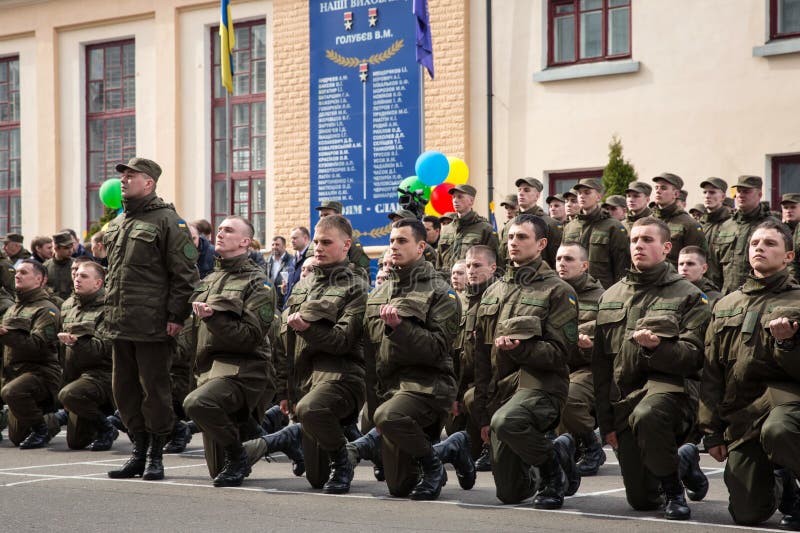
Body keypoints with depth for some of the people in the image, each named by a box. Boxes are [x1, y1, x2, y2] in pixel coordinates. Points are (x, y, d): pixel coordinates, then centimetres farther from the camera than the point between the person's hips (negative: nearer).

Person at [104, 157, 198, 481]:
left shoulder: (167, 221, -7)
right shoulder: (117, 225, 17)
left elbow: (185, 273, -10)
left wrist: (176, 315, -14)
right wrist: (110, 313, 18)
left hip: (152, 326, -8)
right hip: (120, 326, 8)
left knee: (154, 388, -1)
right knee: (124, 388, 11)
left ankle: (155, 456, 8)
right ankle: (139, 451, 21)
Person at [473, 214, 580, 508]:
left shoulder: (557, 291, -2)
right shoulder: (493, 293, 15)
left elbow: (560, 352, -9)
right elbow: (481, 356, 16)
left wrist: (520, 348, -26)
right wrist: (483, 414, 12)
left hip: (541, 384, -6)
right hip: (501, 389, 6)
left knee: (505, 421, -40)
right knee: (509, 492, 5)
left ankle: (552, 465, -11)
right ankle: (559, 450, 34)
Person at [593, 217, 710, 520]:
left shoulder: (687, 296, 1)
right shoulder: (611, 297, 13)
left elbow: (694, 357, -8)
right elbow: (600, 364, 13)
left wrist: (656, 347, -27)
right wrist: (606, 421, 8)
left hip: (669, 385, -5)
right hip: (623, 398, 5)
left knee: (645, 415, -42)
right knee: (641, 500, 3)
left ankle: (674, 490, -17)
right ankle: (683, 465, 37)